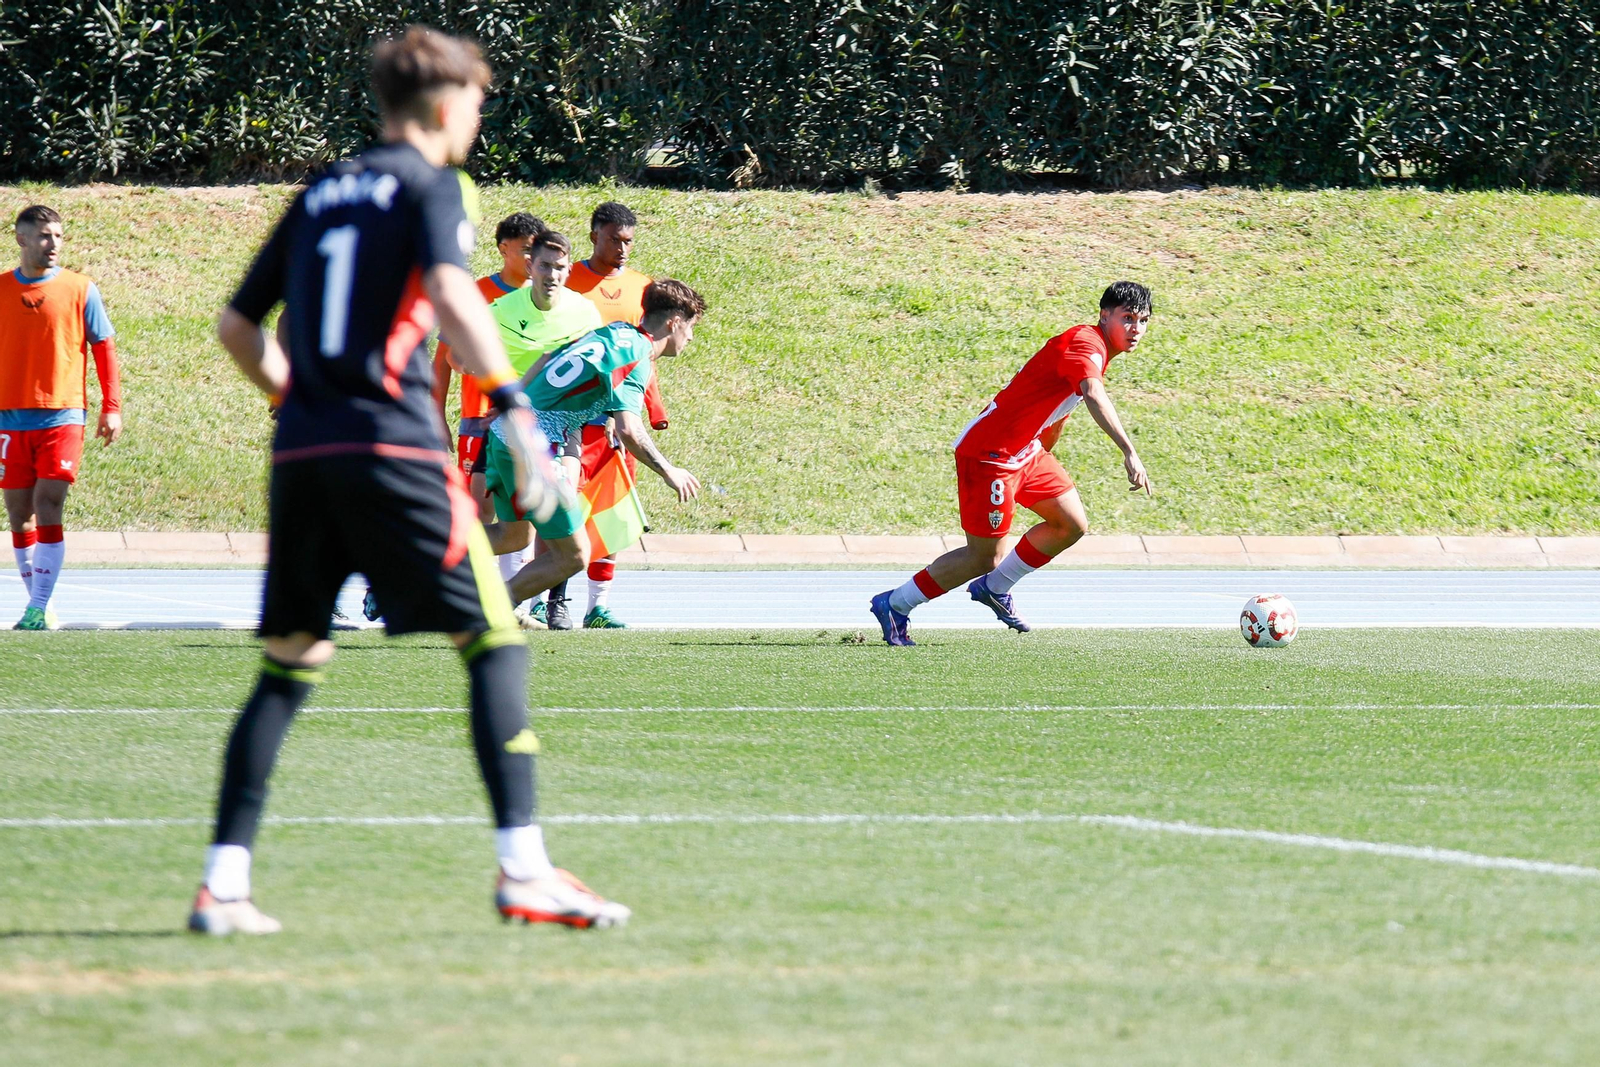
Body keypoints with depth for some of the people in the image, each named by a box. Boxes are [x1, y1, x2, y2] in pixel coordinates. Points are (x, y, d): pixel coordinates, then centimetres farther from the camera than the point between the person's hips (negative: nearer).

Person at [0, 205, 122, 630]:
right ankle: (38, 607, 15)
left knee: (47, 507, -12)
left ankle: (38, 608, -11)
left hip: (63, 416, -2)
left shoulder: (80, 290, 2)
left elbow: (104, 349, 6)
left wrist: (112, 409, 0)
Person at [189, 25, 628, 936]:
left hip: (302, 451, 6)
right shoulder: (431, 184, 2)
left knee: (290, 663, 12)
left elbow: (238, 327, 22)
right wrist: (515, 408, -17)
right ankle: (523, 869, -11)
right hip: (394, 446, -6)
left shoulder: (321, 194, 20)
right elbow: (451, 293, -17)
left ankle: (224, 882, 5)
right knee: (495, 640, -1)